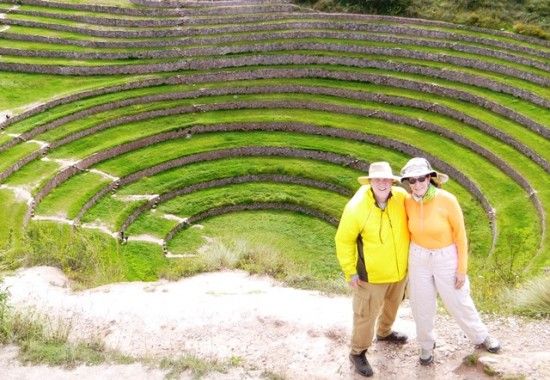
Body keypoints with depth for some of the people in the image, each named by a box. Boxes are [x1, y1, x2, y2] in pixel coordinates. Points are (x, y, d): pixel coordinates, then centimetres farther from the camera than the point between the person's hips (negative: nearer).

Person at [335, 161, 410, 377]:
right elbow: (344, 241, -14)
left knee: (392, 304, 28)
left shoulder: (401, 197, -14)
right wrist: (350, 272, -12)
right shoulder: (356, 207, -26)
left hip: (400, 269, 5)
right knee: (366, 313, 7)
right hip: (372, 273, -5)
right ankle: (358, 352, 30)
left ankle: (384, 333, 56)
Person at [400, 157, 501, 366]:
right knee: (422, 305, 14)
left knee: (459, 302, 16)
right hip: (419, 258, 2)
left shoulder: (447, 200, -24)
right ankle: (426, 344, 40)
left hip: (446, 258, -2)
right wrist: (410, 257, 12)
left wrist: (462, 268, -10)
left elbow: (460, 234, -14)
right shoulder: (409, 202, -12)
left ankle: (480, 336, 45)